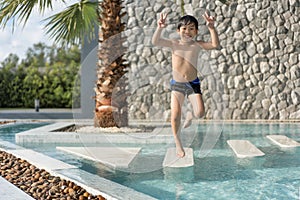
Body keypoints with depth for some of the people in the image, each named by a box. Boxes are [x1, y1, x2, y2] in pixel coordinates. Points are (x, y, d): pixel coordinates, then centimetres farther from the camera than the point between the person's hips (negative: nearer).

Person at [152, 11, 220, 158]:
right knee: (175, 115, -2)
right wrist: (160, 28, -34)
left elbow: (215, 45, -20)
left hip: (193, 84, 0)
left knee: (200, 113, -12)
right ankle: (177, 142, 21)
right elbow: (155, 42, -17)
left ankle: (190, 115, 27)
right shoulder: (173, 44, -5)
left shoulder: (197, 45, -6)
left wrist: (211, 28, -32)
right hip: (176, 85, 0)